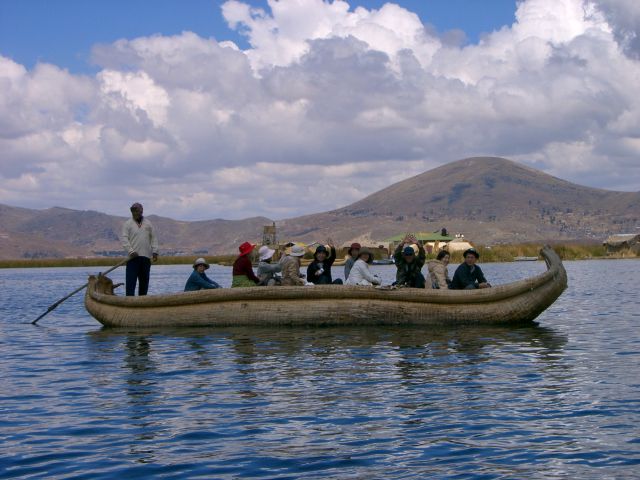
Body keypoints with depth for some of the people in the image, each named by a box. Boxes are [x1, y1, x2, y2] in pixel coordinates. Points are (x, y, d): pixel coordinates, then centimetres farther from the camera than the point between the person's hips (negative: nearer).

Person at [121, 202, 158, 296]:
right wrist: (131, 251, -16)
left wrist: (155, 251, 1)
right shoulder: (127, 224, 3)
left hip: (146, 257, 4)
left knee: (144, 280, 8)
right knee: (131, 280, -8)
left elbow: (154, 238, 12)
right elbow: (124, 239, -5)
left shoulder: (148, 224, 13)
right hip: (133, 257, -4)